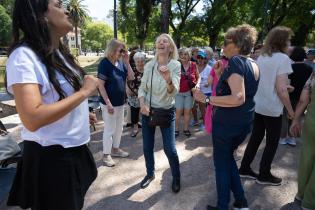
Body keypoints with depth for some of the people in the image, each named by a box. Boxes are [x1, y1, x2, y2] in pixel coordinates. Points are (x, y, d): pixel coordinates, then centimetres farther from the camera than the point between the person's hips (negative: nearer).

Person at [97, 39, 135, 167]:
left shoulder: (121, 62, 4)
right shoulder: (105, 63, -15)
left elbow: (131, 78, 3)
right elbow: (100, 85, -17)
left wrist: (127, 62, -7)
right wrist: (108, 103, -20)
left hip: (120, 102, 7)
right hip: (109, 103, -7)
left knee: (119, 127, 17)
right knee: (109, 129, 3)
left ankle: (115, 149, 35)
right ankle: (106, 155, 19)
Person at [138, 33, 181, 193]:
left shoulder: (175, 65, -12)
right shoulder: (149, 65, -4)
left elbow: (174, 91, -23)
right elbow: (142, 88, 2)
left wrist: (168, 80, -44)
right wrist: (142, 104, -16)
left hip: (167, 111, -3)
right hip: (148, 110, 3)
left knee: (169, 149, 1)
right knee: (147, 147, 12)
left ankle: (176, 178, 27)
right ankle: (150, 174, 37)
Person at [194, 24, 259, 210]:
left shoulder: (236, 61, -19)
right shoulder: (254, 65, 8)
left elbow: (238, 98, -31)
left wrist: (206, 99, -26)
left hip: (227, 122, -8)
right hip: (245, 122, 9)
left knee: (221, 162, 11)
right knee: (228, 156, 26)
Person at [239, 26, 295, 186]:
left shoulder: (261, 57, 9)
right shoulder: (283, 58, -14)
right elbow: (281, 90, -18)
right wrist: (290, 110, -8)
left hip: (257, 106, 7)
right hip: (272, 108, -7)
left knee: (255, 138, 16)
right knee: (272, 142, 9)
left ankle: (244, 168, 25)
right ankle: (264, 175, 22)